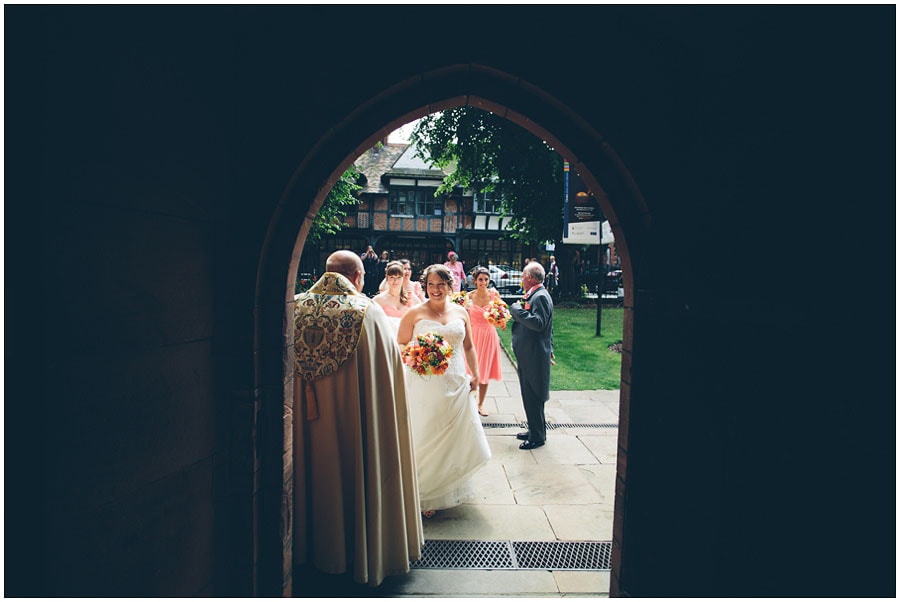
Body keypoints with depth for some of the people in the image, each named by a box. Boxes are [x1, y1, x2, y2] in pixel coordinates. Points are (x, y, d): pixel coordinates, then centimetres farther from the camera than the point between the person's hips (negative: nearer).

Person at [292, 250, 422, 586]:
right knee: (358, 473, 13)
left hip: (306, 418, 4)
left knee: (316, 473, 20)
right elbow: (390, 366, -12)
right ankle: (363, 553, 29)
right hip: (352, 415, -3)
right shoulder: (368, 312, -16)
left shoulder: (296, 308, -5)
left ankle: (313, 545, 39)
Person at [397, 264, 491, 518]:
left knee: (456, 438, 11)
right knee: (426, 440, 3)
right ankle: (425, 496, 18)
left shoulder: (461, 312, 8)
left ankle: (452, 489, 32)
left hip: (456, 385, 4)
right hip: (425, 386, -3)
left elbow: (468, 346, 16)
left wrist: (475, 375, 10)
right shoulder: (415, 314, -3)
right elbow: (400, 347, -1)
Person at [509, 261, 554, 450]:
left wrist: (517, 310, -22)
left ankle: (537, 436, 9)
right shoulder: (533, 295, 14)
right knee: (530, 396, 18)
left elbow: (538, 323, -28)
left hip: (534, 356, -10)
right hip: (528, 355, 10)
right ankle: (535, 430, 31)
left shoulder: (540, 296, -17)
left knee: (533, 397, -2)